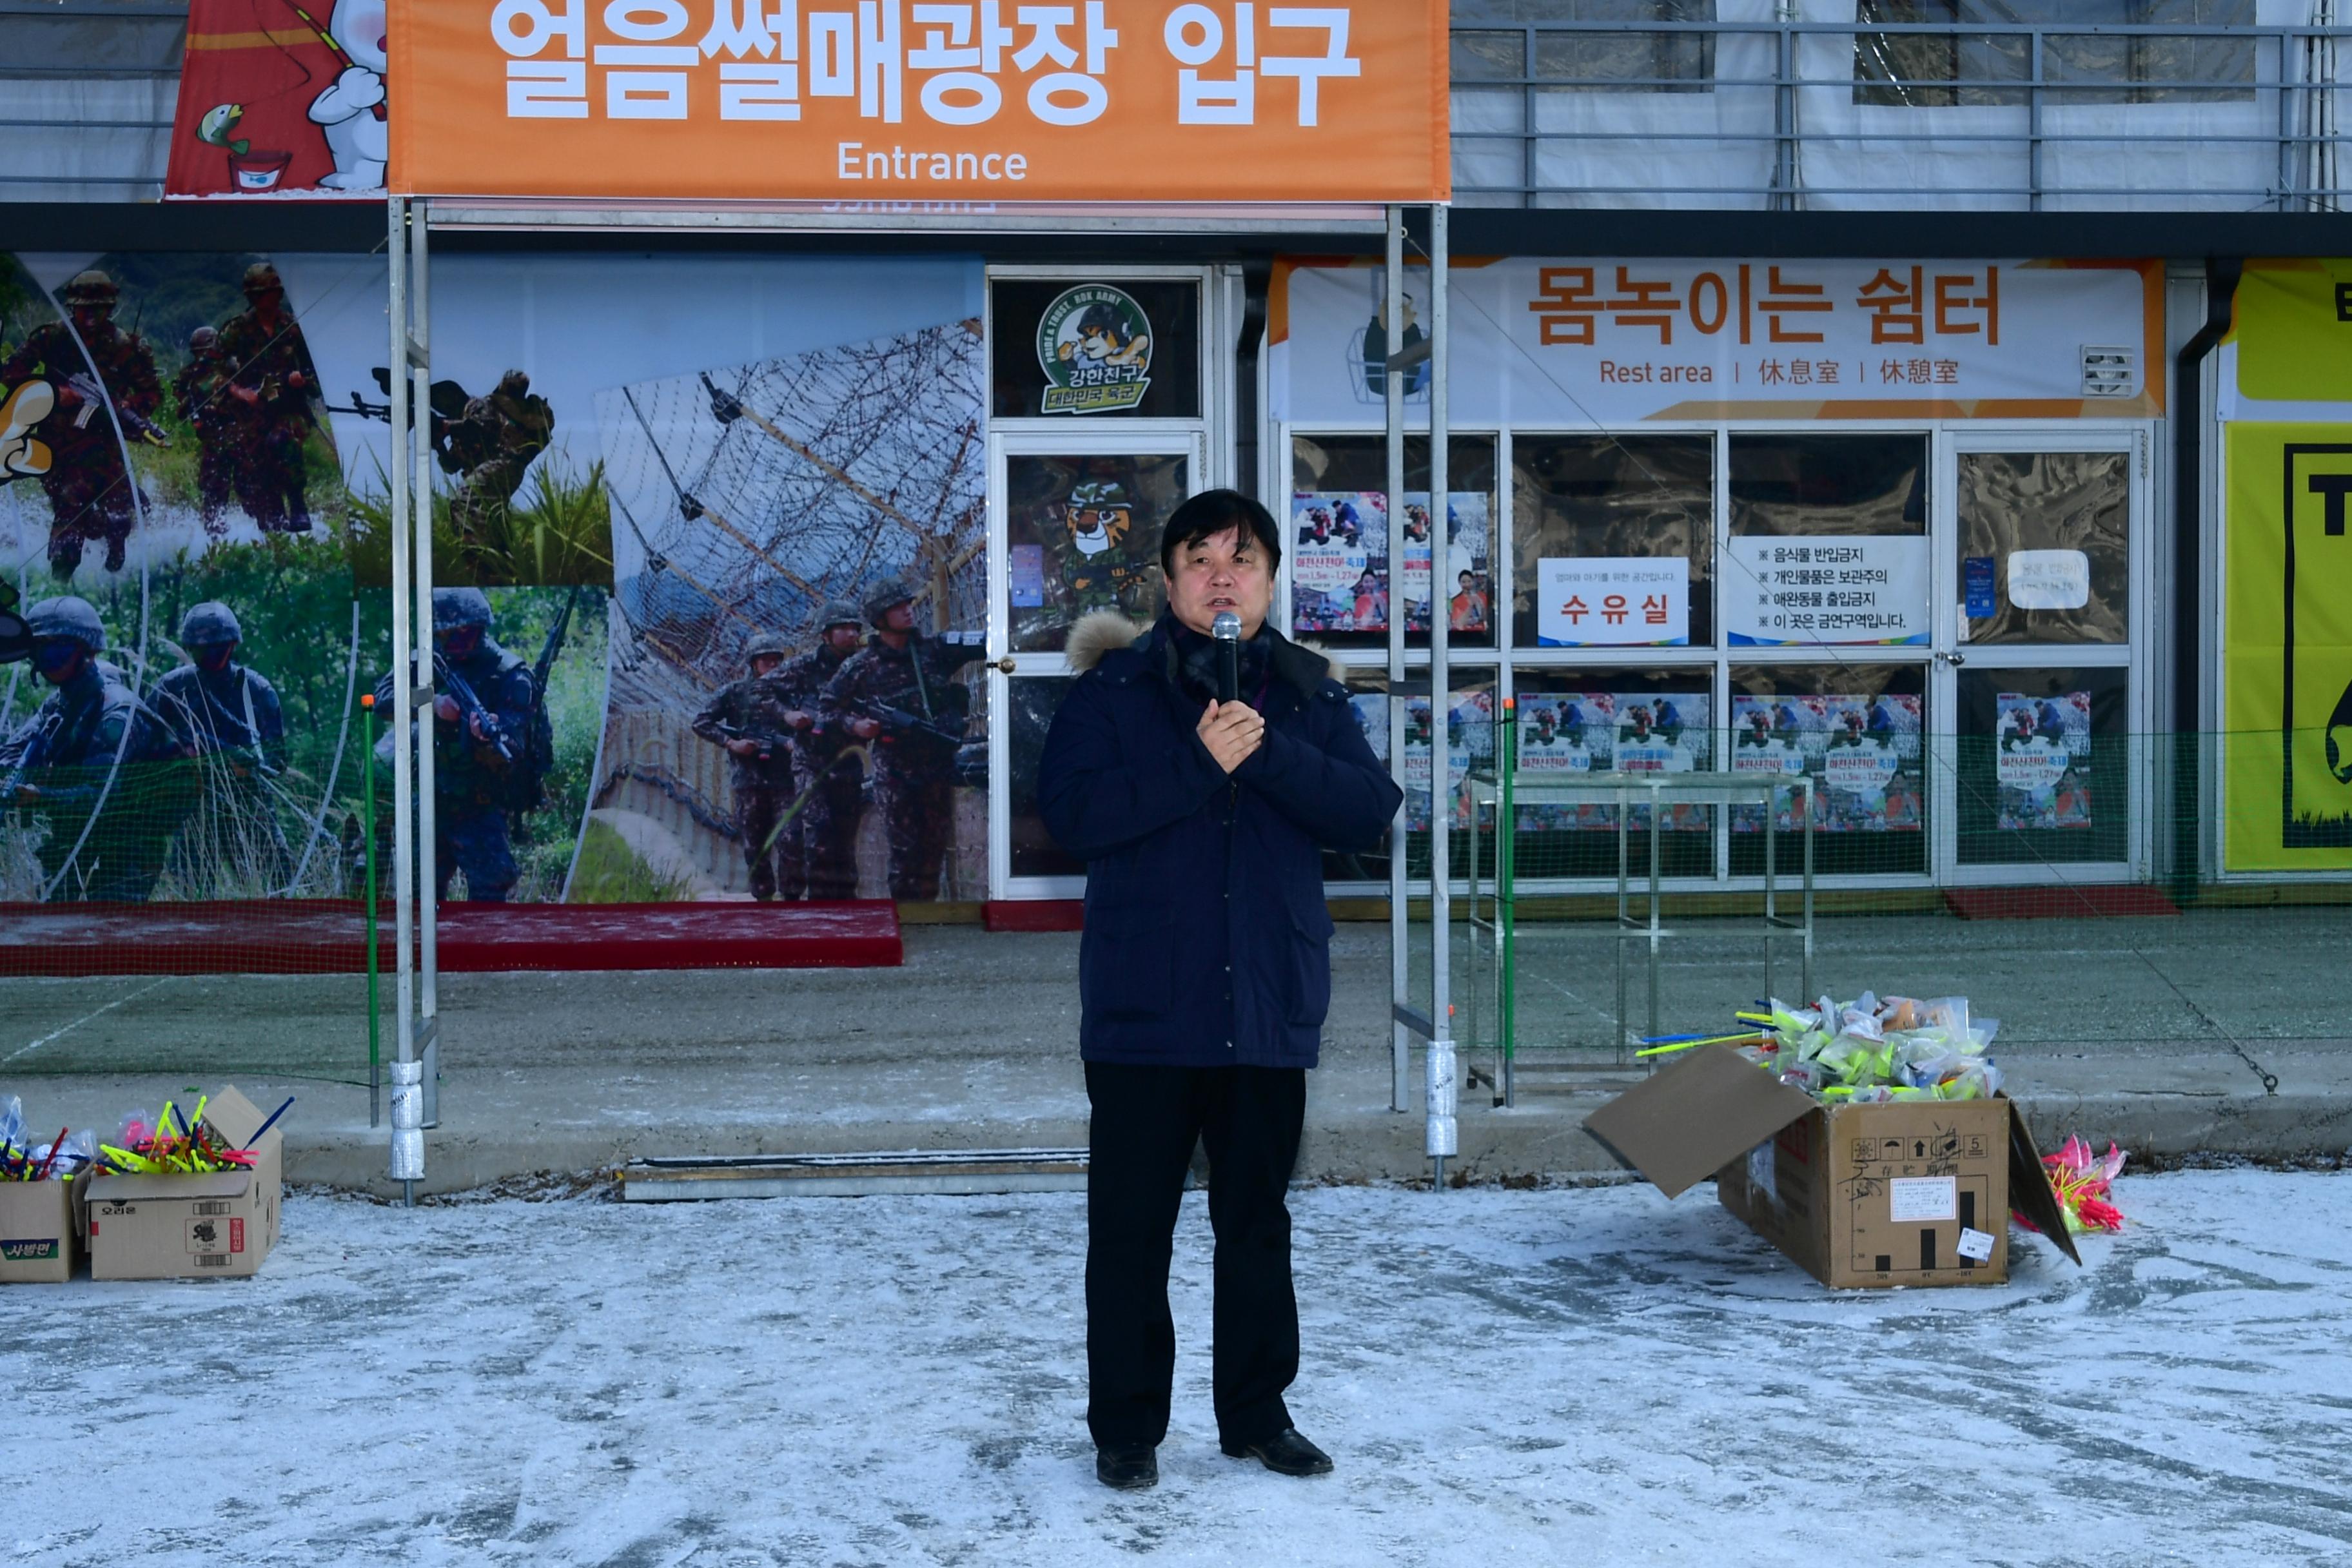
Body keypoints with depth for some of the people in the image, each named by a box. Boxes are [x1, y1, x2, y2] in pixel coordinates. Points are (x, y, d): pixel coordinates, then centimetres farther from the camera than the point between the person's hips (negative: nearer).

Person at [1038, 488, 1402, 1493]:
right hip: (1144, 1009, -3)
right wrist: (1197, 764, -21)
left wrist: (1272, 754, -18)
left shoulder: (1309, 693, 7)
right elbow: (1070, 812, -15)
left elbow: (1371, 810, -4)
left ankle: (1257, 1412, 28)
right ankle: (1126, 1429, 17)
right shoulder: (1114, 688, -2)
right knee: (1131, 1230, 4)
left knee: (1257, 1227, 14)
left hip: (1268, 1008, 3)